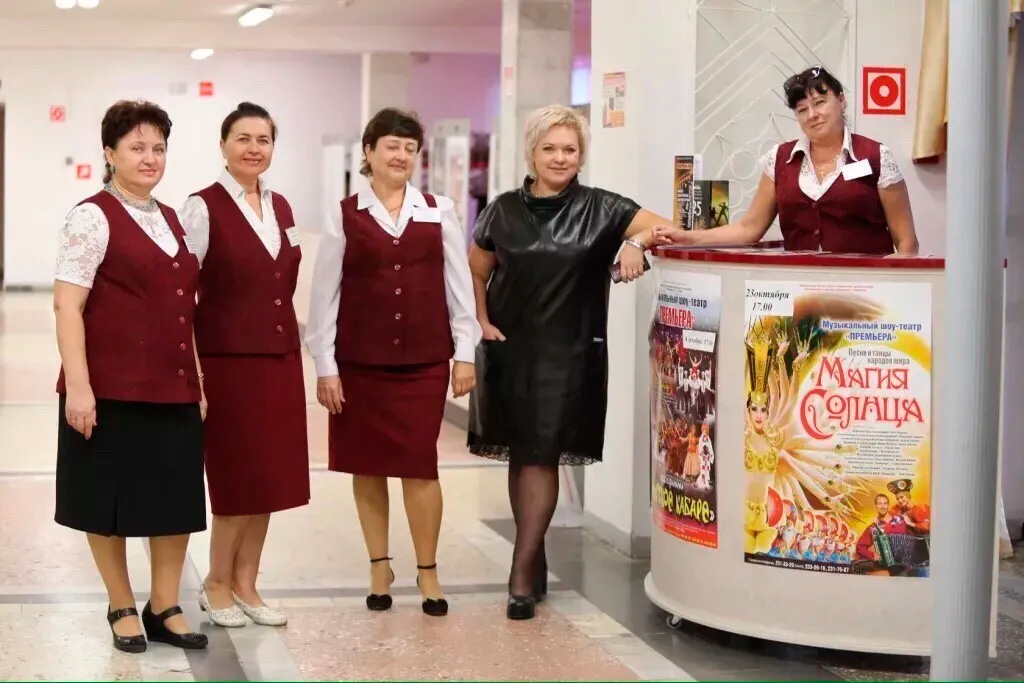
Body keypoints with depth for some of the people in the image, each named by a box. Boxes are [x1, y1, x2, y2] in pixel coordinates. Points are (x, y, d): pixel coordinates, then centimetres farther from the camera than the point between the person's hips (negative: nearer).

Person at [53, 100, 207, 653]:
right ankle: (122, 608, 22)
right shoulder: (92, 218, -8)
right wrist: (77, 385, -20)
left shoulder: (170, 220, 13)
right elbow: (67, 305, -14)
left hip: (174, 388, 7)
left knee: (176, 497, 9)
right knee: (111, 500, 6)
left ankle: (165, 609, 22)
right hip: (112, 389, -6)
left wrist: (198, 380, 15)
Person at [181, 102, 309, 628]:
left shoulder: (280, 208, 11)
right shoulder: (203, 207, -9)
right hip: (228, 358, -6)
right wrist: (191, 368, -14)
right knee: (238, 475, 0)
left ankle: (245, 585, 20)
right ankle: (217, 583, 17)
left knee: (271, 475, 8)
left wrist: (296, 349, 13)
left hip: (280, 356, 6)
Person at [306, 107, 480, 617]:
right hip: (359, 361, 0)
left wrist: (465, 353, 2)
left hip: (423, 360, 0)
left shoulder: (438, 212, 5)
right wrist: (325, 366, -3)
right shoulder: (344, 216, 0)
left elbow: (459, 285, 7)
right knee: (367, 465, 7)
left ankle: (427, 571, 11)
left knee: (419, 465, -1)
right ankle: (379, 566, 21)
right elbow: (325, 294, 1)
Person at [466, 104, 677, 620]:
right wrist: (483, 322, 5)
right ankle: (535, 557, 22)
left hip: (567, 353, -3)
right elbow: (475, 273, 16)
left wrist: (637, 240, -28)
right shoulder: (504, 210, 6)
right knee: (518, 455, 8)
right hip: (509, 348, 3)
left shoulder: (599, 209, -1)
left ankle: (522, 573, -3)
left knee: (541, 457, -6)